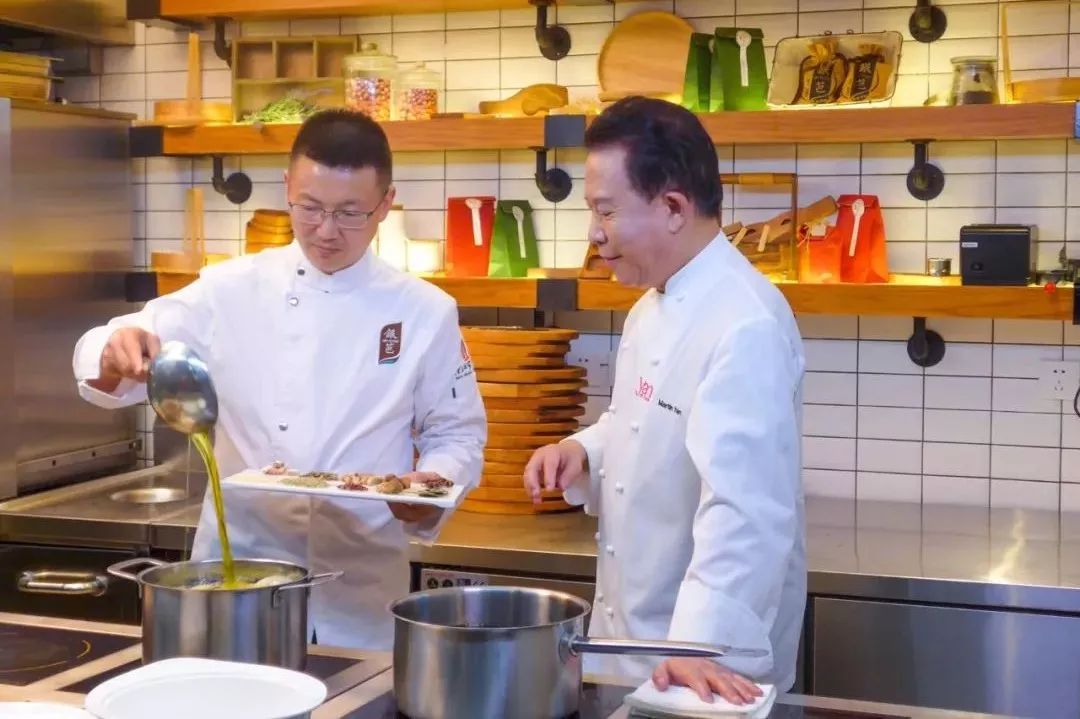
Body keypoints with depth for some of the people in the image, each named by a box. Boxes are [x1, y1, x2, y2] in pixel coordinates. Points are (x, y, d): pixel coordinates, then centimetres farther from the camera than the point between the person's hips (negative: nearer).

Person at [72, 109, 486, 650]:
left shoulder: (425, 312, -1)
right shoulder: (231, 290, -1)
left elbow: (457, 434, 6)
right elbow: (106, 369, -1)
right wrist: (119, 352, -24)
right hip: (235, 570, 0)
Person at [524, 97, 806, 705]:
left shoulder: (746, 325, -25)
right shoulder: (656, 304, 6)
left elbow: (744, 510, -32)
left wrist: (705, 645, -37)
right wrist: (587, 451, 0)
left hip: (700, 651, -9)